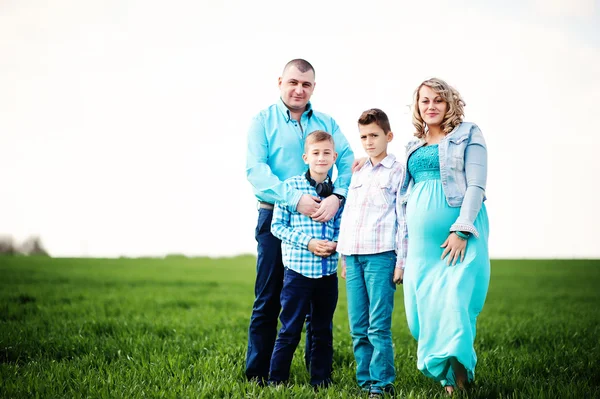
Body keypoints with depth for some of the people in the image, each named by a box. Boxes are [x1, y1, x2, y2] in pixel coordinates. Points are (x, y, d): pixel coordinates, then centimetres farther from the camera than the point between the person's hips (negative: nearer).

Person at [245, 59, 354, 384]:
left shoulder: (327, 123, 11)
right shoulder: (262, 121, 3)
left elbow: (348, 162, 0)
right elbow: (256, 168, -11)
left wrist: (336, 197, -21)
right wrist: (295, 200, -22)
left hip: (322, 221, 3)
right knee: (268, 298, 1)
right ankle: (257, 375, 9)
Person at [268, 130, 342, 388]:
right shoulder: (290, 186, -5)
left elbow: (343, 227, 11)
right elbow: (277, 225, -4)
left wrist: (336, 244, -10)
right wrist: (307, 242, -15)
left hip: (328, 270, 4)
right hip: (298, 269, -4)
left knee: (323, 330, 13)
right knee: (290, 330, 1)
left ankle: (321, 381, 24)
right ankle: (276, 381, 12)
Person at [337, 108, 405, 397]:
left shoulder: (398, 172, 1)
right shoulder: (357, 174, 19)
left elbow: (405, 221, -3)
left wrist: (402, 262, -8)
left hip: (381, 256, -6)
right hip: (353, 257, 6)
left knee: (379, 326, -8)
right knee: (358, 328, 6)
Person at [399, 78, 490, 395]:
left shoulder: (467, 135, 5)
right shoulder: (414, 147, 21)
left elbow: (476, 185, -6)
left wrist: (461, 229, -16)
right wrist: (404, 239, 17)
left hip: (460, 235, -5)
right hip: (421, 238, 6)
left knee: (454, 303, -16)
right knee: (422, 308, 1)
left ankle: (457, 374, -9)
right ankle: (447, 379, 11)